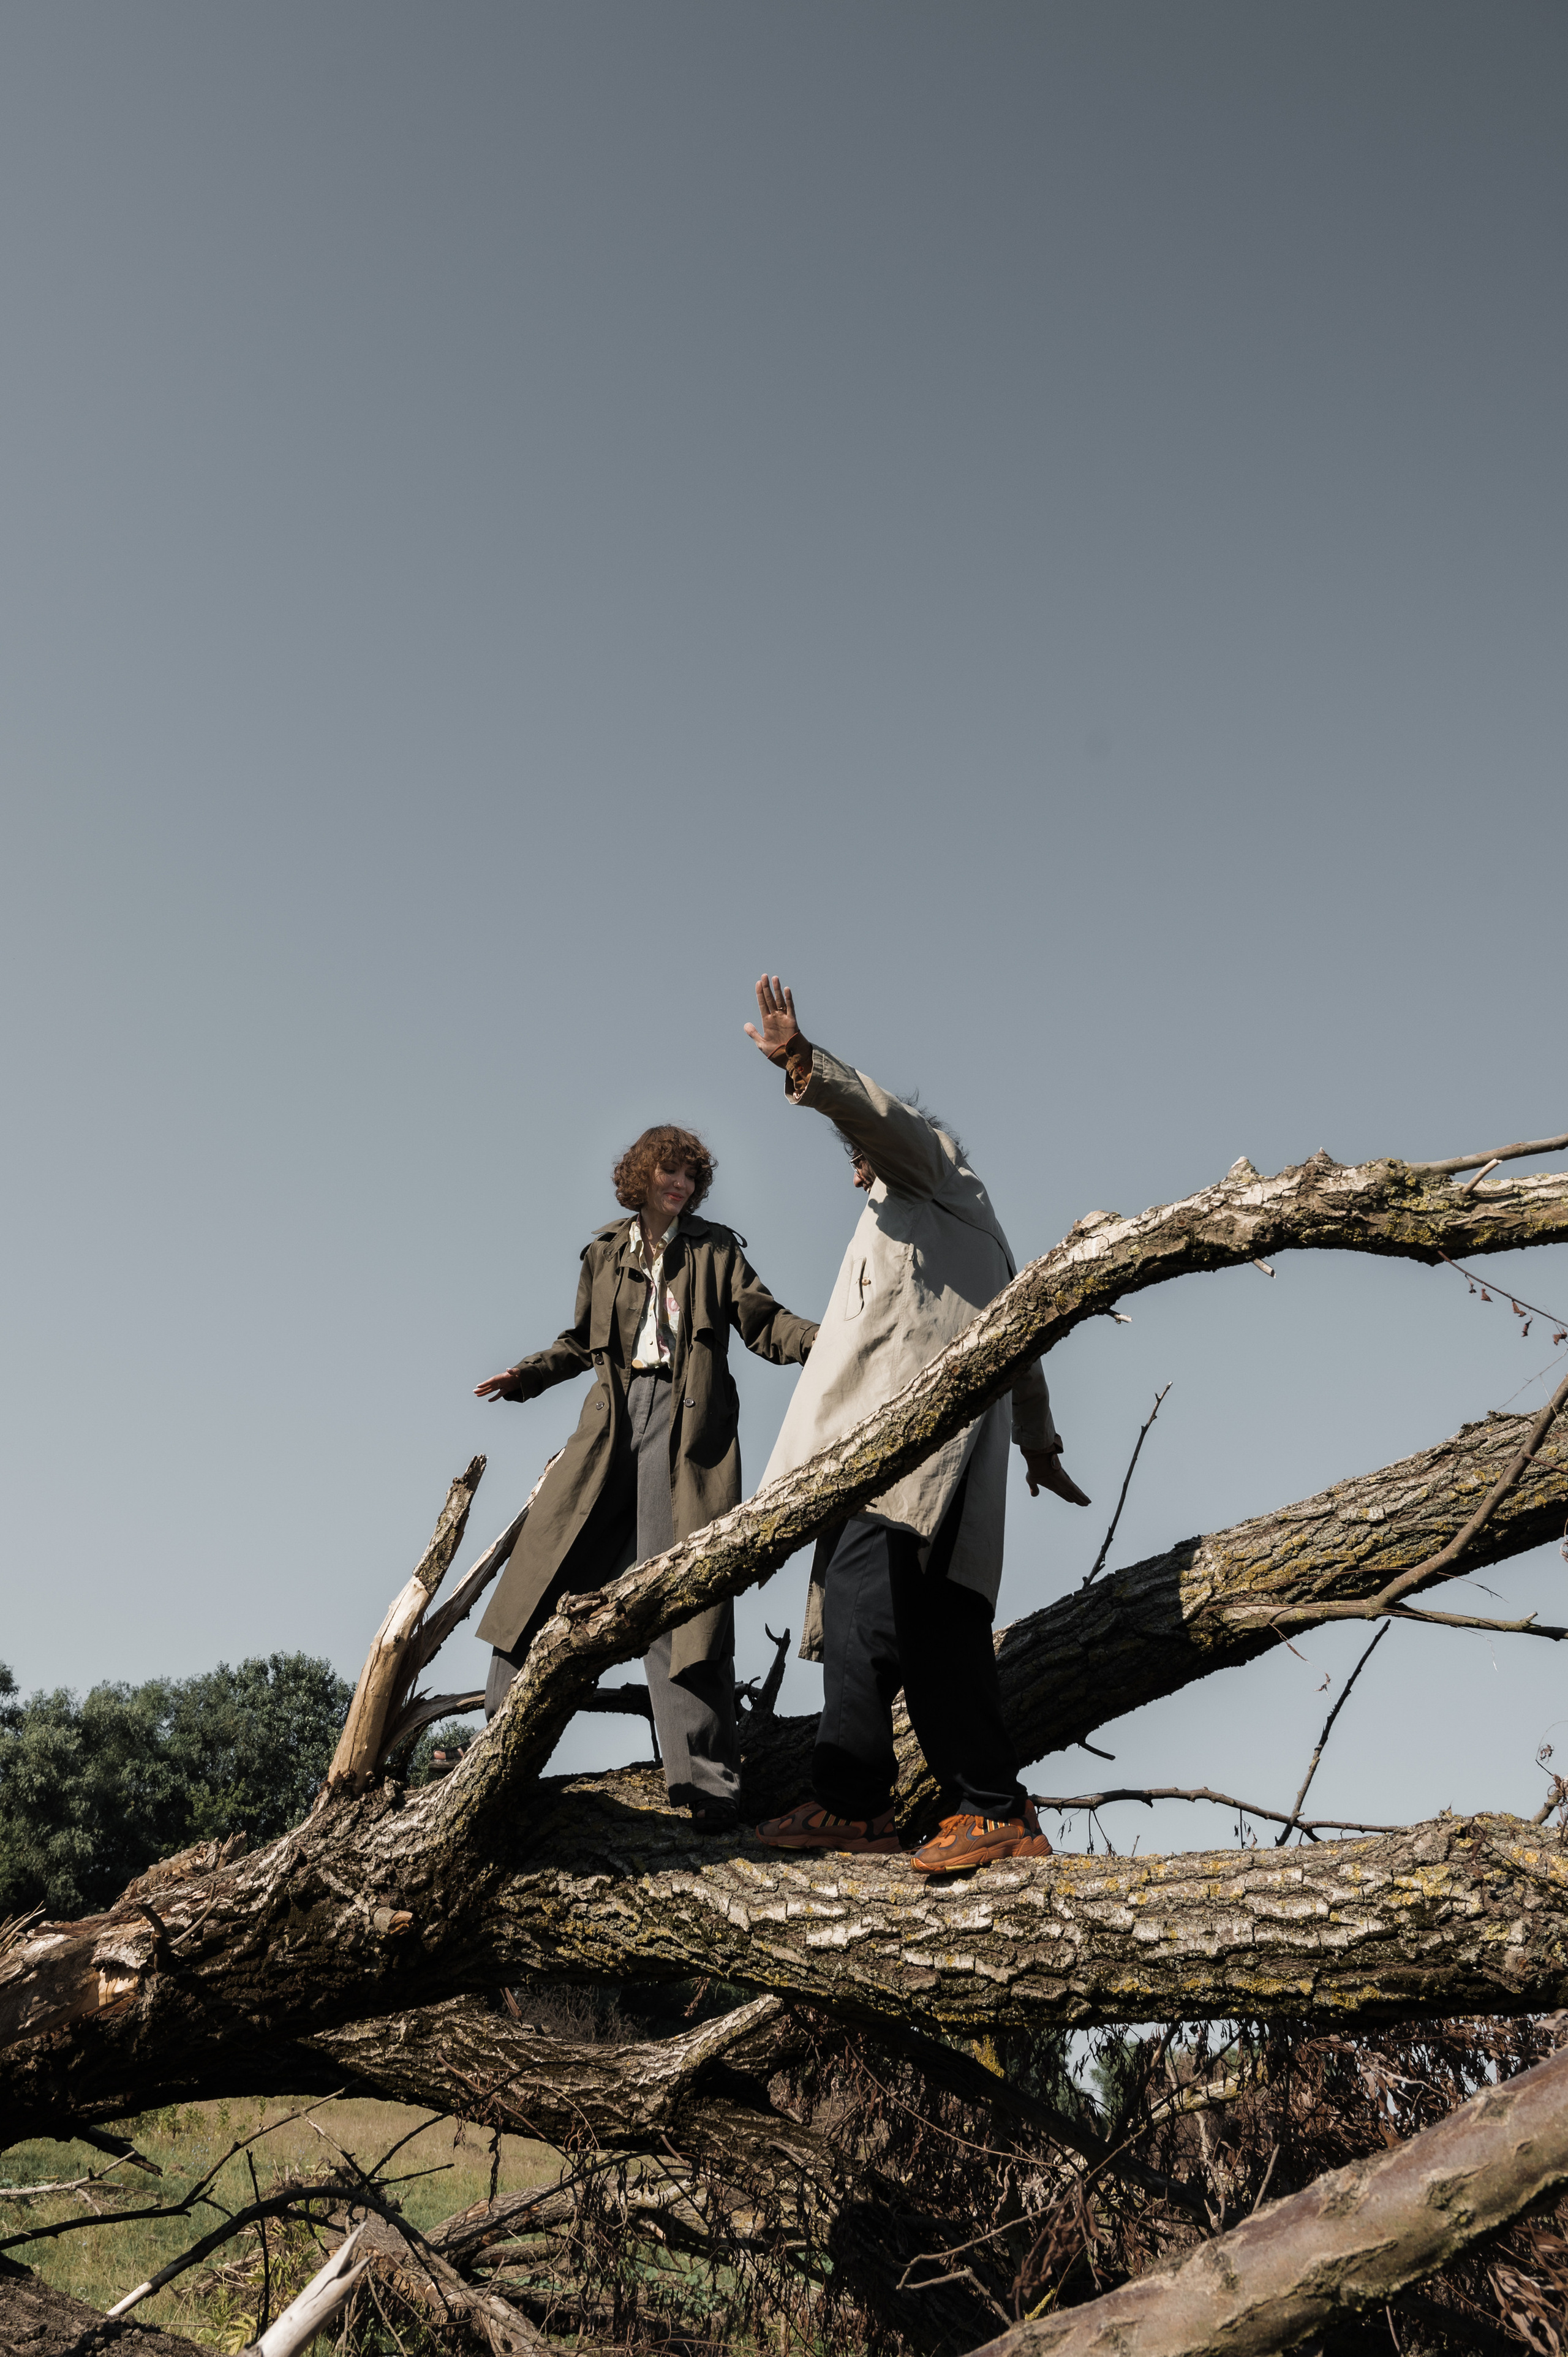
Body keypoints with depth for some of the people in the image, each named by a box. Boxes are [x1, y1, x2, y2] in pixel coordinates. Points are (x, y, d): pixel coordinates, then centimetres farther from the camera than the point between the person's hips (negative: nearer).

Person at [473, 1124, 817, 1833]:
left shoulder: (715, 1249, 11)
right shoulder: (604, 1251, 17)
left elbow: (765, 1322, 4)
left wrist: (824, 1341, -13)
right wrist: (526, 1375, 9)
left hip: (687, 1423, -3)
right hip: (613, 1420, 3)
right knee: (542, 1575, -1)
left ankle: (704, 1781, -11)